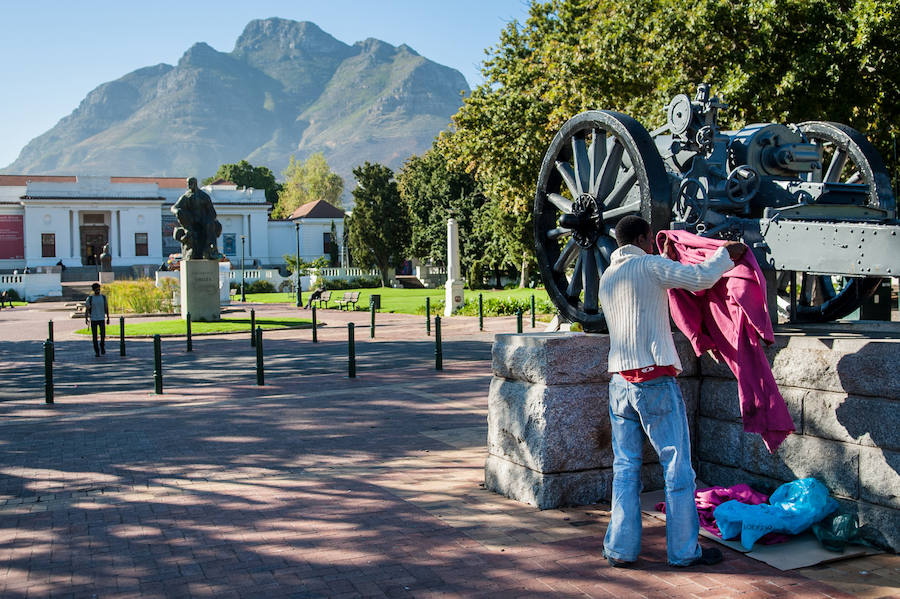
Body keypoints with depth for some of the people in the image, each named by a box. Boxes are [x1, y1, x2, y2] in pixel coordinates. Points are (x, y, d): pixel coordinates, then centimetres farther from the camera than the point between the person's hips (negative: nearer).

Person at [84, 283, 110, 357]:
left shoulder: (103, 297, 6)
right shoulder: (90, 298, 1)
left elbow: (106, 308, 11)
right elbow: (87, 309, 0)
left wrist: (108, 318, 8)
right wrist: (86, 318, -12)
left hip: (102, 319, 1)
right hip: (93, 319, -1)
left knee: (103, 335, -10)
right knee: (94, 336, -1)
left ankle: (102, 346, 17)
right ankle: (97, 351, 9)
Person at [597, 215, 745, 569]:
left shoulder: (606, 278, 16)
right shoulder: (650, 267, -4)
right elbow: (702, 278, -11)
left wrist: (666, 259, 44)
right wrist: (726, 254, 8)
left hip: (620, 383, 7)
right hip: (655, 382, -6)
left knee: (625, 467, 10)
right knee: (677, 466, 3)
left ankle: (621, 549, 11)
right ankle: (684, 550, 10)